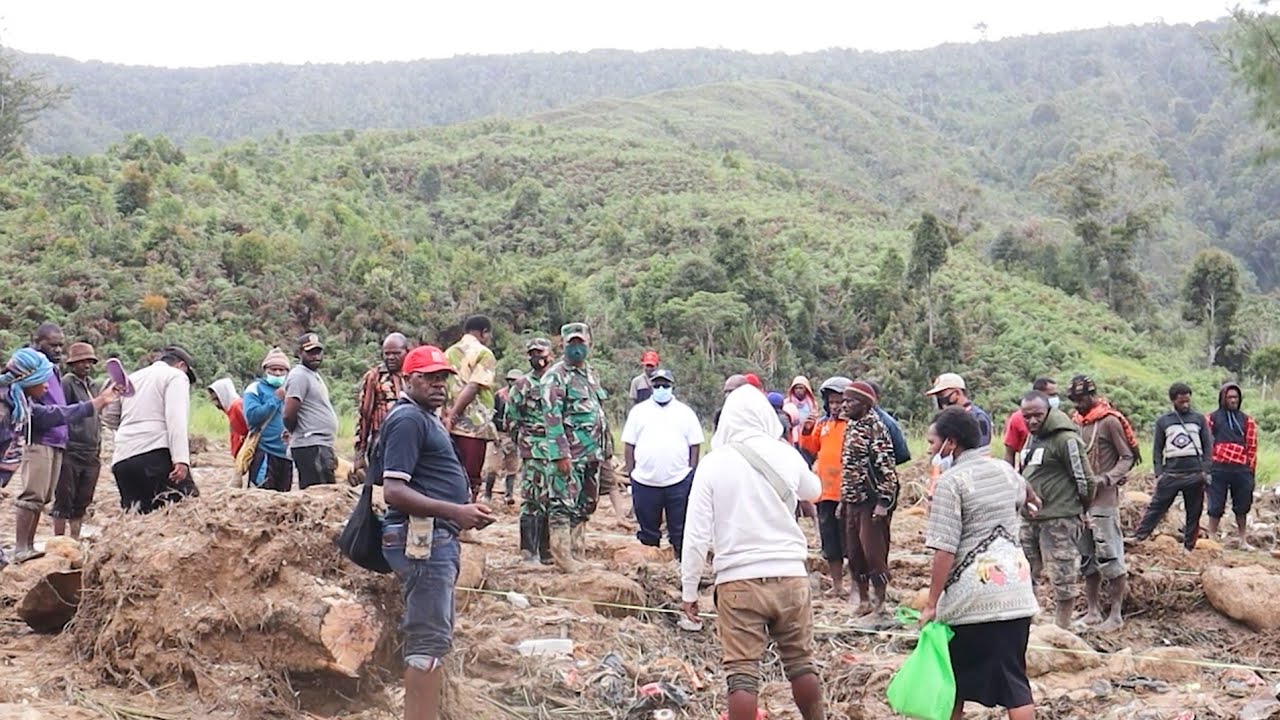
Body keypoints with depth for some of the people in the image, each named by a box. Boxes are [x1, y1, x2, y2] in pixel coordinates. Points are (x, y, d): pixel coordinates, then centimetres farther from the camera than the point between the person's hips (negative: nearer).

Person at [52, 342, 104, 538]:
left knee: (82, 502, 10)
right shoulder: (66, 383, -7)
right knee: (64, 500, -2)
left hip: (92, 454, 7)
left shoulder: (95, 386, 14)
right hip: (71, 453, -7)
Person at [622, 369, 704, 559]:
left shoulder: (686, 413, 7)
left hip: (679, 481, -1)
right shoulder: (639, 411, 8)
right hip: (644, 482, 1)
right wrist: (631, 472, 2)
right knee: (648, 529, 9)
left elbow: (695, 444, 6)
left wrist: (692, 473, 0)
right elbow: (629, 444, 7)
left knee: (680, 528, 2)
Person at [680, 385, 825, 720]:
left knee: (742, 672, 1)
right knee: (801, 661, 19)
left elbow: (697, 535, -7)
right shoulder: (786, 456, -1)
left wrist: (689, 590, 2)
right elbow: (814, 491, 22)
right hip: (790, 576, 3)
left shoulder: (713, 463, -7)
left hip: (739, 582, -3)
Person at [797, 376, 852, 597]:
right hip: (826, 490, 6)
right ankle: (836, 583, 24)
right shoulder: (822, 423, 10)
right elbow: (810, 449, 16)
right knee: (829, 540, 13)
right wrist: (807, 432, 0)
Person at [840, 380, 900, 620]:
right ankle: (863, 600, 22)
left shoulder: (875, 427, -13)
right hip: (853, 500, 9)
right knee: (853, 552, 11)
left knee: (873, 551, -5)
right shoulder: (851, 427, 13)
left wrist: (883, 502, -21)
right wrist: (843, 499, 18)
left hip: (872, 500, -8)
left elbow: (886, 466, -17)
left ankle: (879, 604, 5)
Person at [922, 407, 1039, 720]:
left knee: (956, 678, 11)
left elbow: (945, 551, -16)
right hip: (1016, 589, 6)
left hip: (972, 595, -6)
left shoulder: (951, 481, -11)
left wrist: (932, 603, -12)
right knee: (1013, 677, 6)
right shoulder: (1005, 470, 9)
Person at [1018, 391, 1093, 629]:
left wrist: (1081, 511, 2)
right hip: (1030, 518, 9)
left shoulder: (1065, 439, -14)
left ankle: (1062, 631, 7)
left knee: (1062, 578, -1)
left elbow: (1085, 480, -12)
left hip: (1059, 520, -9)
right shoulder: (1032, 438, 14)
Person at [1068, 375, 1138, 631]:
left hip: (1103, 500, -7)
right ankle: (1093, 611, 21)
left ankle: (1116, 614, 3)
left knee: (1109, 557, -5)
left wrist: (1106, 479, -20)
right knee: (1087, 559, 12)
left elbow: (1127, 457, -8)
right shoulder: (1076, 422, 11)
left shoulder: (1109, 421, -9)